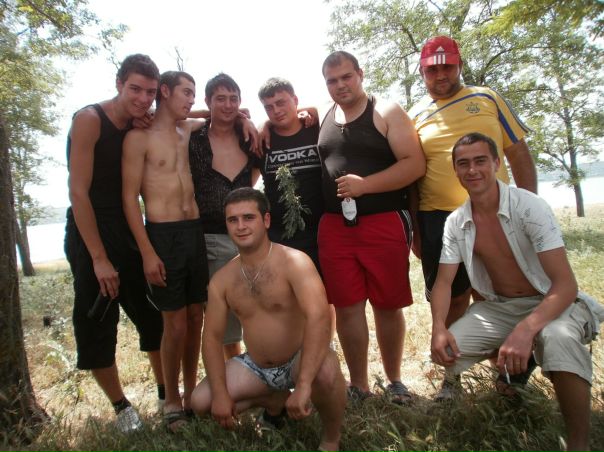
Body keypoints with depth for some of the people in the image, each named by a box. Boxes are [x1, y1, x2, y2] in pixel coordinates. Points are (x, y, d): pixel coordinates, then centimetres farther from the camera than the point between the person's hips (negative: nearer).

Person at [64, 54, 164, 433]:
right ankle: (121, 405, 21)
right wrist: (99, 258, -17)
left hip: (130, 231, 5)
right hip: (89, 234, -5)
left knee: (154, 317, 8)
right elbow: (79, 192, -15)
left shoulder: (144, 126, 4)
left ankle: (166, 395, 24)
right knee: (96, 326, 3)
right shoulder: (89, 119, -12)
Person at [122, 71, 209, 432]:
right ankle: (172, 401, 18)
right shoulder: (139, 136, -2)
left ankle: (191, 392, 26)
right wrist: (147, 252, -13)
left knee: (196, 318, 9)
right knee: (176, 323, -2)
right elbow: (130, 198, -6)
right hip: (163, 234, -5)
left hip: (195, 230, 5)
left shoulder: (191, 130, 13)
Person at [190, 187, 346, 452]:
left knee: (326, 371, -38)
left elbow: (319, 316, -37)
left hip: (299, 359, -5)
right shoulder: (221, 279, -5)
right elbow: (212, 336, -2)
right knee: (200, 402, -7)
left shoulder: (294, 262, -23)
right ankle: (274, 400, 17)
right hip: (256, 367, 6)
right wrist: (220, 393, -14)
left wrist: (303, 386, -44)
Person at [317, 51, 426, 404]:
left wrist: (365, 185, -17)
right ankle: (359, 384, 21)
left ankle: (394, 379, 27)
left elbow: (415, 164, -8)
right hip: (334, 227, 3)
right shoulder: (321, 119, 13)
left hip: (384, 223, -3)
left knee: (388, 305, 7)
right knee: (347, 307, 5)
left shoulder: (387, 113, 1)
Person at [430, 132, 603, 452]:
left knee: (558, 339, -37)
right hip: (496, 309, 4)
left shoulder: (529, 207, -20)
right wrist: (438, 327, -24)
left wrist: (525, 330, -41)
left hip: (549, 305, -4)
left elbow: (566, 284, -25)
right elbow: (443, 282, -3)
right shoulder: (455, 223, -5)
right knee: (446, 349, -17)